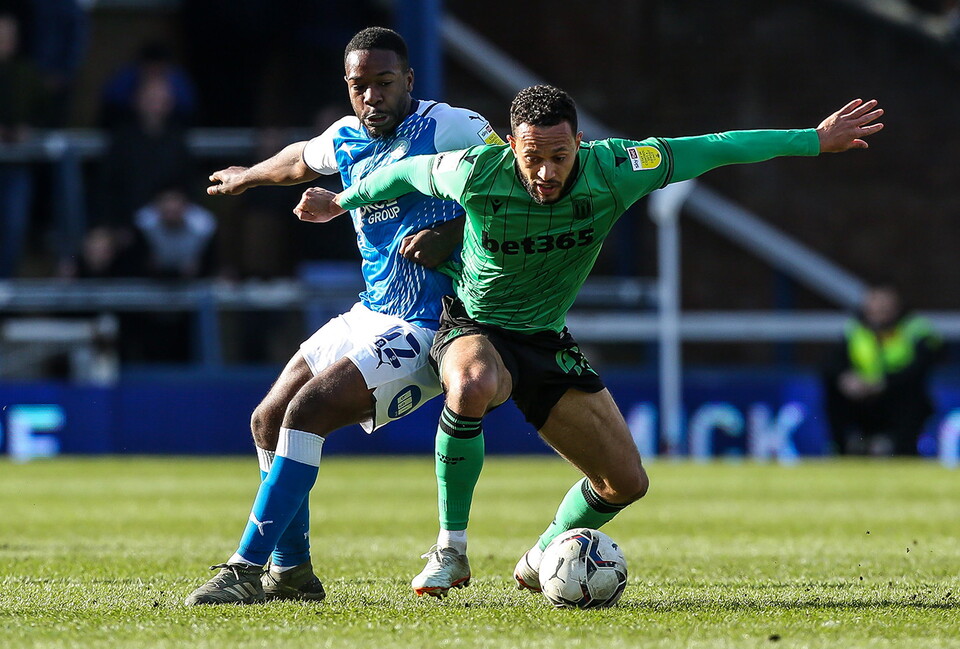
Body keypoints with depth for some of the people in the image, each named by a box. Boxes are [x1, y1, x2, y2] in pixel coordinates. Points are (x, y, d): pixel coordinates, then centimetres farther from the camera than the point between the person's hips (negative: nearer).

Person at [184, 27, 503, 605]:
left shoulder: (446, 127, -12)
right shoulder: (346, 141, 10)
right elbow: (300, 160, 33)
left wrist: (454, 233, -24)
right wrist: (248, 176, 52)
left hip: (423, 329, -9)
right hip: (369, 315, 9)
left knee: (306, 412, -21)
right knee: (269, 420, 9)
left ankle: (247, 568, -19)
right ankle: (292, 572, 21)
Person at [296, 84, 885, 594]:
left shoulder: (611, 171, -21)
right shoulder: (477, 174, -26)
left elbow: (715, 150, -12)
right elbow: (409, 172, -4)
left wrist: (817, 140, -6)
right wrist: (340, 203, 11)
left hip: (546, 341, 4)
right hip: (473, 326, -4)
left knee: (627, 482, 2)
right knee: (475, 387, -42)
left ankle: (543, 557, 32)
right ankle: (451, 551, -26)